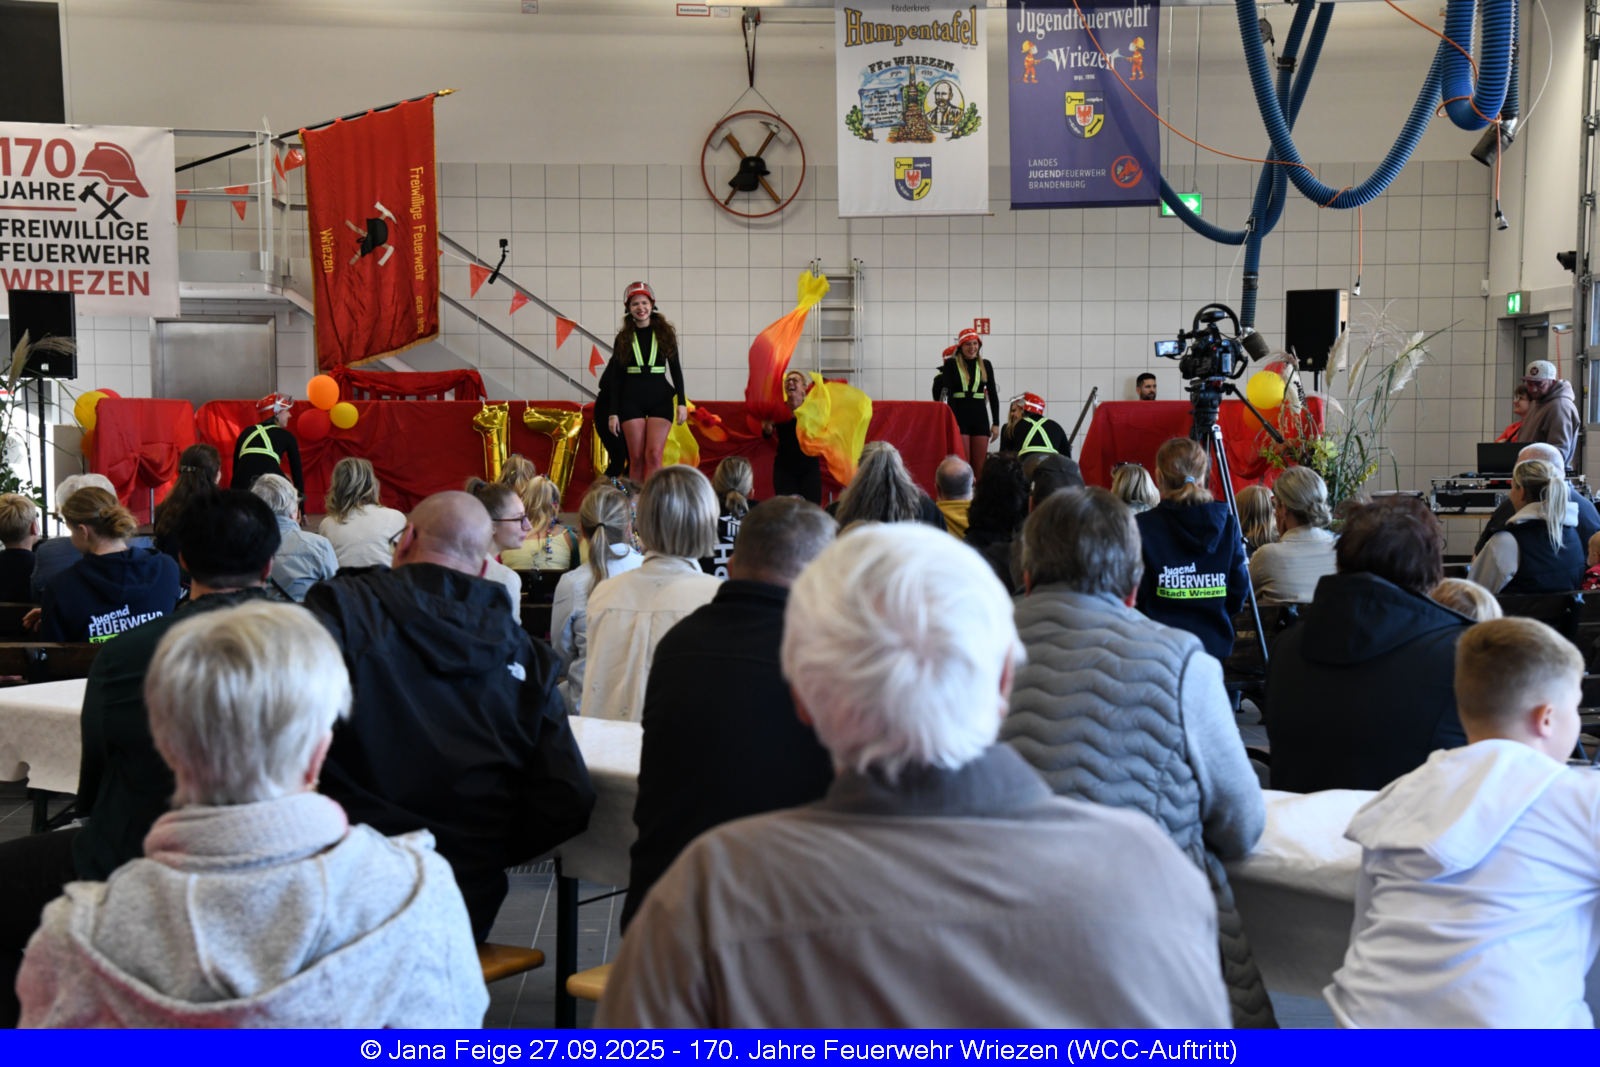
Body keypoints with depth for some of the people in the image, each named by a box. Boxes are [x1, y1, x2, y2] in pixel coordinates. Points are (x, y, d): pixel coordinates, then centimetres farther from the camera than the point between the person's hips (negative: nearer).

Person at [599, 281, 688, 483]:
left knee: (654, 455, -12)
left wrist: (682, 402, -3)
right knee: (636, 458, -1)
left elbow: (675, 369, 6)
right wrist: (613, 412, 2)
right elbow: (615, 378, 7)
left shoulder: (665, 333, 6)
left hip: (660, 399, -1)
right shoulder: (623, 339, 7)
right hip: (631, 401, 1)